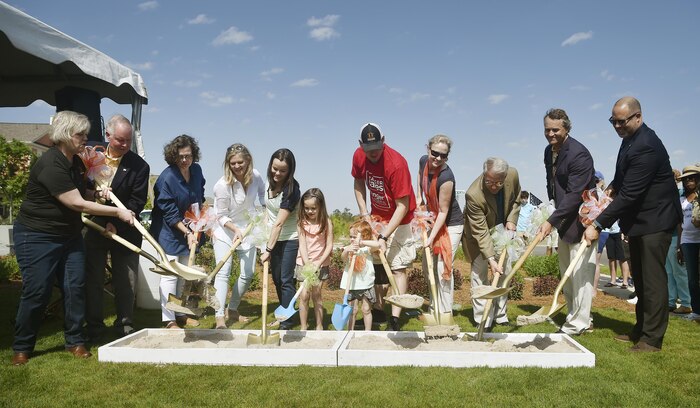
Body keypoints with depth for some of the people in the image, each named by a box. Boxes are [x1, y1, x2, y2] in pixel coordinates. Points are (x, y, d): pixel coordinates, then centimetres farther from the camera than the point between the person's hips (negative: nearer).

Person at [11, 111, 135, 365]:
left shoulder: (75, 162, 5)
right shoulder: (50, 165, -23)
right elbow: (76, 203, -25)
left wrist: (96, 193, -1)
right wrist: (118, 212, -21)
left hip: (69, 235, 8)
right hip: (37, 237, -8)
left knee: (75, 287, 3)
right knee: (36, 292, -2)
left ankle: (74, 341, 16)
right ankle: (22, 347, 16)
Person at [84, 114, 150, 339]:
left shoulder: (139, 166, -9)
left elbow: (137, 202, -12)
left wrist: (116, 223, -21)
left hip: (124, 231, -2)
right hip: (94, 228, 3)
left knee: (126, 283, 6)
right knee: (93, 279, 10)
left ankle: (125, 325, 21)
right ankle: (93, 326, 23)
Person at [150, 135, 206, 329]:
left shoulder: (196, 170, -2)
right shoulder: (167, 178, -22)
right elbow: (170, 213, -20)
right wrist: (187, 233, -23)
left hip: (188, 229, 7)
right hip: (169, 231, -7)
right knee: (170, 274, -7)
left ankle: (180, 314, 27)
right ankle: (169, 320, 1)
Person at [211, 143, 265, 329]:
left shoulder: (255, 176, -11)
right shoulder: (222, 185, -24)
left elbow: (262, 193, 13)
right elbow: (221, 216, -15)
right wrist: (235, 229, -29)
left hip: (248, 230, 5)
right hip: (225, 232, -5)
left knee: (248, 273, 7)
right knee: (223, 272, -14)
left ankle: (232, 310, 24)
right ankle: (219, 317, -12)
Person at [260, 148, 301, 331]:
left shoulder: (292, 189, -23)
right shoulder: (270, 181, -1)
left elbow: (279, 223, -25)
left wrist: (268, 249, -24)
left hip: (289, 239, -7)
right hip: (273, 238, 7)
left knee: (286, 280, -3)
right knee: (276, 278, 14)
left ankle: (287, 321, 8)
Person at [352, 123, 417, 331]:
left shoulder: (396, 164, -30)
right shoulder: (358, 156, -11)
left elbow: (402, 207, -28)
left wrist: (384, 237, -32)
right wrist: (364, 213, -3)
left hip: (398, 220, -6)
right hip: (376, 217, 6)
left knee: (398, 266, -9)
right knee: (377, 263, 12)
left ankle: (395, 317, -8)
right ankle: (379, 308, 26)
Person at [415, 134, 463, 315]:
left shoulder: (446, 177, -30)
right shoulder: (423, 161, -9)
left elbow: (443, 212, -24)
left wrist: (431, 237, -27)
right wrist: (419, 197, 7)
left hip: (451, 224, -8)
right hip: (434, 221, 8)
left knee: (443, 268, -10)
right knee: (427, 266, 13)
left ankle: (445, 313, 2)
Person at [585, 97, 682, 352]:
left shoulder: (645, 146, -25)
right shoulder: (630, 138, 7)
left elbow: (629, 195, -28)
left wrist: (599, 224, -27)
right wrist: (613, 187, 3)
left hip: (654, 219, -10)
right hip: (639, 219, 10)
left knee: (652, 278, -5)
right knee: (639, 276, 15)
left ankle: (652, 338, 3)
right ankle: (641, 330, 25)